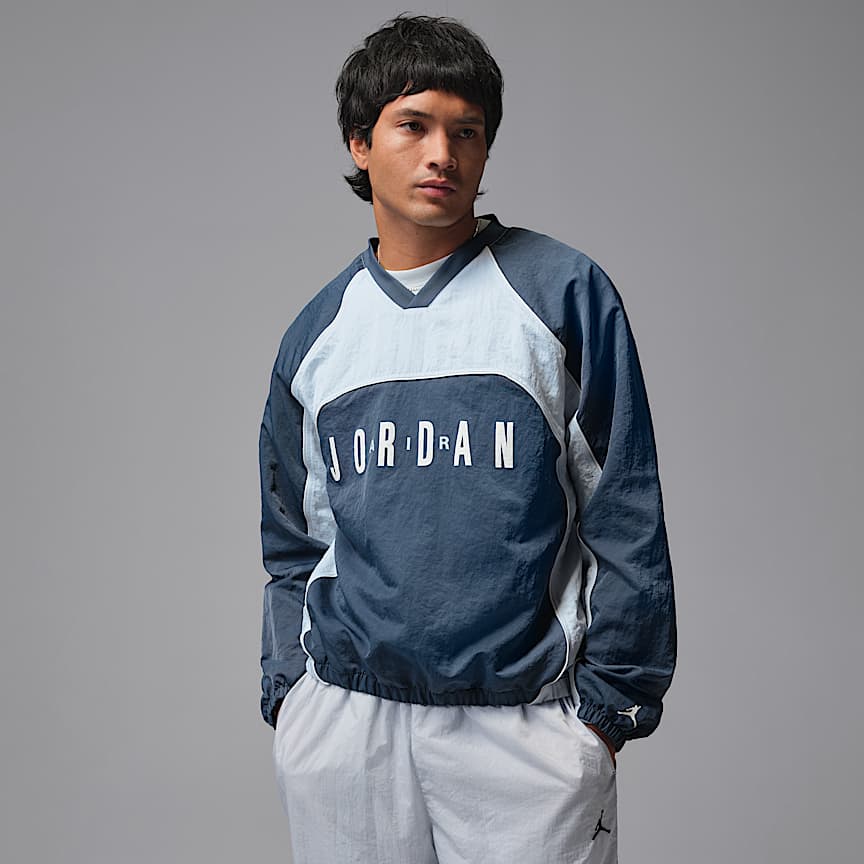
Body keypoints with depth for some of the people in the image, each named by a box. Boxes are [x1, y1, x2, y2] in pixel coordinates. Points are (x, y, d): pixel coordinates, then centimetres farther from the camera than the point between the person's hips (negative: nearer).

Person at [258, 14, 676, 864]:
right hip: (342, 724, 3)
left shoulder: (564, 292, -1)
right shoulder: (315, 332, 9)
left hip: (523, 723, -2)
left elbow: (625, 517, -2)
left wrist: (610, 701, -4)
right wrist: (286, 687, 8)